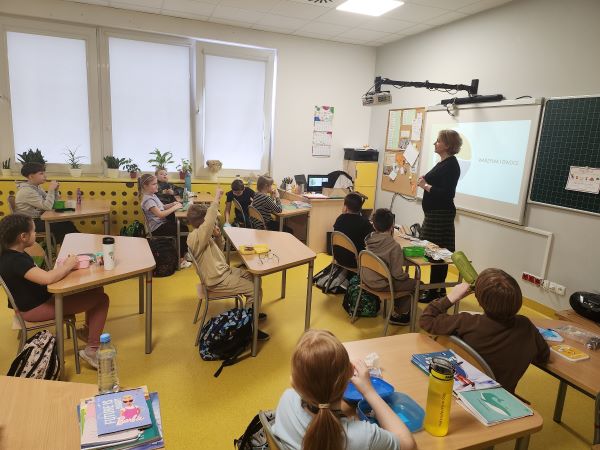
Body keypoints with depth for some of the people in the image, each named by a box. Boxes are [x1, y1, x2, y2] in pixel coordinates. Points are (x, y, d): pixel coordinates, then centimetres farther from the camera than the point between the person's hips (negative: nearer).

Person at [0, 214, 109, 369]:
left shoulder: (14, 255, 6)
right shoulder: (15, 261, -27)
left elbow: (41, 275, 10)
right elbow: (48, 278, -40)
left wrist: (63, 266, -5)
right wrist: (68, 266, -22)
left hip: (41, 297, 10)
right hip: (35, 309, -10)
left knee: (96, 289, 9)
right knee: (101, 299, -13)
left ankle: (87, 330, 26)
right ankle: (92, 350, -7)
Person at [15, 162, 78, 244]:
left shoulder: (36, 187, 7)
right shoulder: (26, 191, -20)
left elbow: (51, 203, 9)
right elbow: (47, 206, -28)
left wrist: (55, 190, -6)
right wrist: (51, 189, -20)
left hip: (39, 218, 8)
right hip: (30, 223, -8)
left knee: (67, 222, -8)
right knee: (63, 225, -14)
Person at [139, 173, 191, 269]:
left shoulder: (153, 195, 11)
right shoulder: (148, 200, -20)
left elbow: (161, 207, 19)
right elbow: (160, 214, -29)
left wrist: (172, 204, 1)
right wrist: (174, 208, -21)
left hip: (162, 223, 9)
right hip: (157, 228, -9)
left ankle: (184, 253, 12)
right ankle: (180, 259, -5)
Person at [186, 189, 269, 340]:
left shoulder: (203, 235, 5)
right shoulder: (196, 237, -25)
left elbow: (219, 249, 17)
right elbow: (209, 221, -43)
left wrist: (218, 236, -3)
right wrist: (217, 198, -36)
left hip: (223, 270, 10)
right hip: (218, 281, -10)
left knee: (253, 276, 20)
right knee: (255, 290, -12)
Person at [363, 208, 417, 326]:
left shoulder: (370, 239, -5)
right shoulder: (394, 246, -23)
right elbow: (397, 274, -18)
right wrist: (407, 275, 0)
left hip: (367, 279, 8)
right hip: (381, 285, -7)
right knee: (415, 283, 9)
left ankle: (395, 307, 35)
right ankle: (398, 314, 17)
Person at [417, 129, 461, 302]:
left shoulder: (451, 165, -14)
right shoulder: (442, 163, 14)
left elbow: (447, 193, -22)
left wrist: (426, 186, -16)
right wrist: (426, 181, 6)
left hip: (441, 215, -10)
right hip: (434, 212, 10)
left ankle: (434, 292, 2)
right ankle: (439, 289, 23)